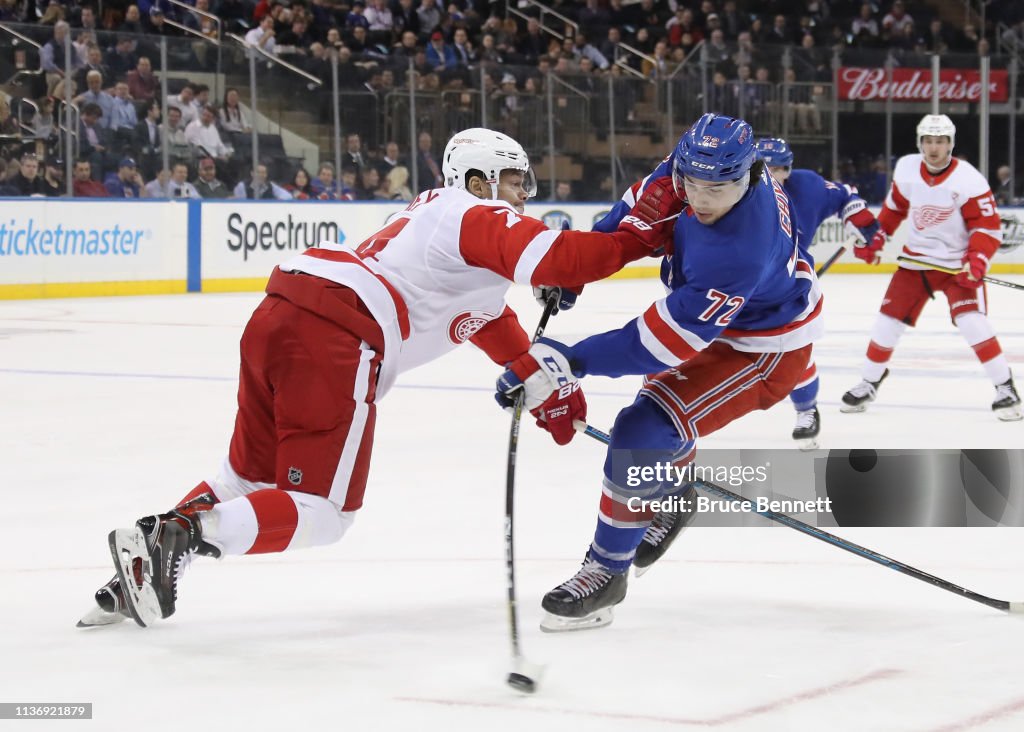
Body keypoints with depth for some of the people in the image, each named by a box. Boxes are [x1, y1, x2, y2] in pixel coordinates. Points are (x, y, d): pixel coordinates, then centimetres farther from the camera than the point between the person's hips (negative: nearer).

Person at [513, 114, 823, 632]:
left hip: (763, 350, -9)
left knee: (645, 434, -17)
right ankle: (670, 497, 55)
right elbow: (652, 195, 2)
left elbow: (662, 340, -36)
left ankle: (606, 571, -1)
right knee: (661, 397, 28)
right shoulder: (715, 160, -20)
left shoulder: (738, 253, -42)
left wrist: (573, 361, -34)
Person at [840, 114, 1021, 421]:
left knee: (971, 320, -21)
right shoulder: (906, 169, -6)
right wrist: (875, 239, 11)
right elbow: (895, 206, 13)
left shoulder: (969, 180, -18)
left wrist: (976, 262, -29)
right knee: (888, 320, 4)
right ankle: (869, 383, 25)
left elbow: (988, 227, -16)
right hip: (916, 258, 4)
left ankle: (1005, 387, -11)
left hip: (957, 262, -4)